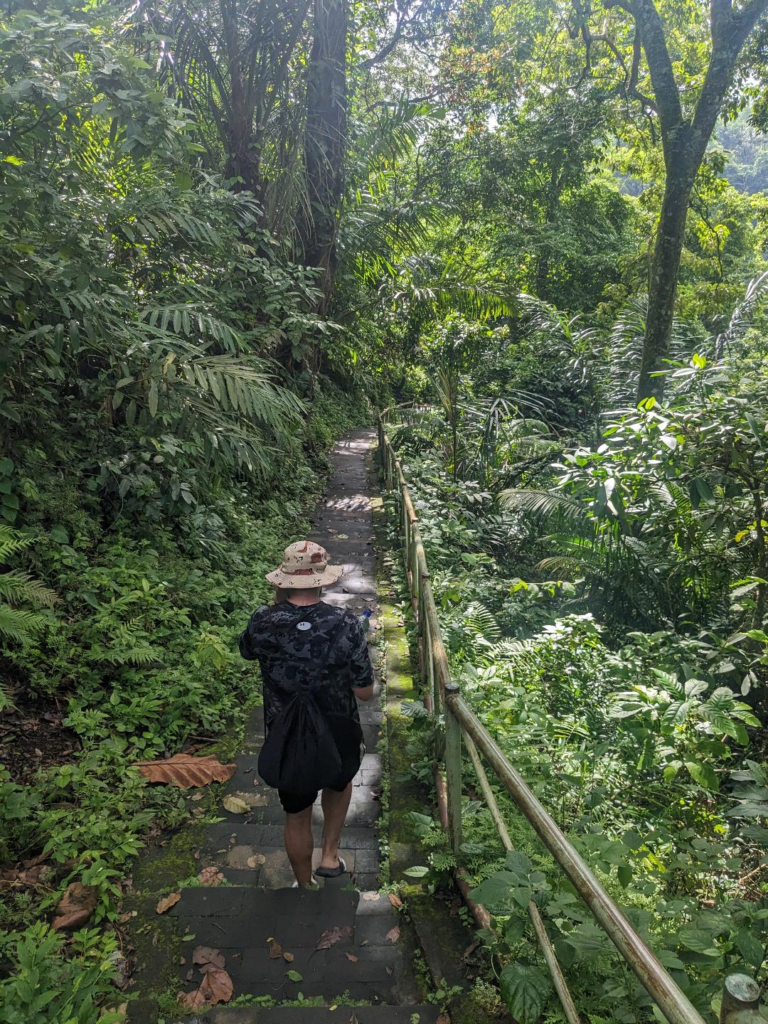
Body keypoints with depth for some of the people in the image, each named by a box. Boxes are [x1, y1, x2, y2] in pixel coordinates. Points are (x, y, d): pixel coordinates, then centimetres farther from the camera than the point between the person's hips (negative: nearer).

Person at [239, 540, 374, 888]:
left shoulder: (263, 622, -18)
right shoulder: (346, 625, -21)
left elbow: (247, 651, 8)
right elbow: (365, 692, -14)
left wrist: (277, 605, 8)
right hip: (339, 738, 0)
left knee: (297, 817, 24)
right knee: (340, 783, 35)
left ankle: (306, 887, 43)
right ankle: (330, 855, 35)